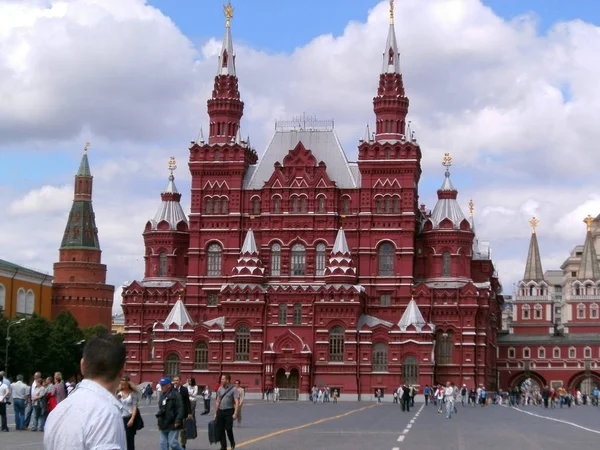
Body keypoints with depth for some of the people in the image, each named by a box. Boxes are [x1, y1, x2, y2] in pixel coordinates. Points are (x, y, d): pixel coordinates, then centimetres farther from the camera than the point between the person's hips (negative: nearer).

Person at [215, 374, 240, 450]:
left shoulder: (233, 389, -6)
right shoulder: (220, 389, 10)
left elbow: (237, 402, -11)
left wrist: (235, 413, -19)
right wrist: (215, 413, 15)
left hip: (229, 411, -5)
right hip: (220, 411, 5)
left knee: (228, 428, -12)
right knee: (220, 430, 4)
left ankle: (232, 443, 16)